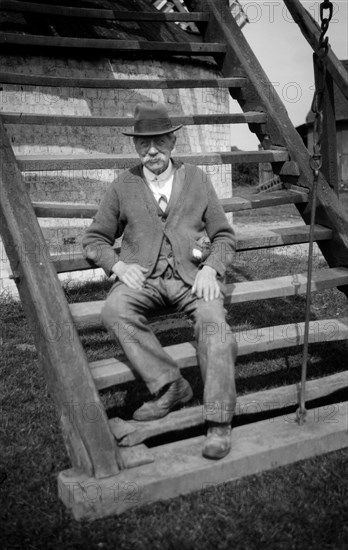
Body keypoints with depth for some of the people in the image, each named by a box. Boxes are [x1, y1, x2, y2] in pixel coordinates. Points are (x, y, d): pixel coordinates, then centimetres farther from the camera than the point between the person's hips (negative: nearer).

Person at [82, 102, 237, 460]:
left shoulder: (197, 180, 14)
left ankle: (219, 422, -27)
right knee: (114, 311, -31)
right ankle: (169, 385, -22)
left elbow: (223, 235, 15)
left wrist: (210, 269, -6)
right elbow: (94, 239, 17)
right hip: (143, 276, 1)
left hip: (192, 274, -1)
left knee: (213, 320, -31)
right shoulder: (123, 187, 13)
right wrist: (118, 265, -5)